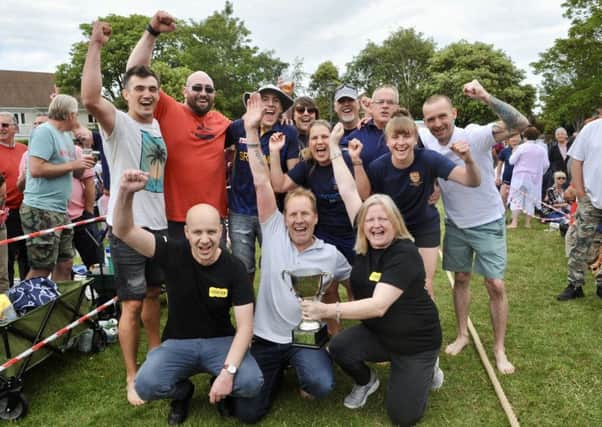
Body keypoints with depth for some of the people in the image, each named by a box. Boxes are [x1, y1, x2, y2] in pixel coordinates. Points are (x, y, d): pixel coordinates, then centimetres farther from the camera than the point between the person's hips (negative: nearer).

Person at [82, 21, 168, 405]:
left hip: (159, 225, 6)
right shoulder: (118, 123, -9)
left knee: (153, 293, 20)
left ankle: (156, 354, 38)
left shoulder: (158, 126, 10)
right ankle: (132, 378, 14)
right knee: (133, 304, 0)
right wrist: (96, 45, -28)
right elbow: (90, 99, -31)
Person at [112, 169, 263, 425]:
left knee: (251, 383, -28)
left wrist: (228, 371, -30)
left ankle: (220, 390, 11)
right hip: (177, 342, 1)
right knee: (145, 386, -28)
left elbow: (245, 327, -16)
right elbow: (123, 231, -19)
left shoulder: (234, 269, -14)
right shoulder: (173, 253, -11)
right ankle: (182, 391, 9)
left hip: (220, 341, 0)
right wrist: (126, 193, -39)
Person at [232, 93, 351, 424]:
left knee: (321, 386, -29)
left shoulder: (331, 254, -1)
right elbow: (262, 183, -10)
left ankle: (302, 374, 9)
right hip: (266, 336, 1)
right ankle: (280, 371, 29)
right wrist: (252, 130, -15)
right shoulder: (274, 233, -3)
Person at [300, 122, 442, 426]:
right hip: (377, 333, 5)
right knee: (339, 346, -23)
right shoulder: (364, 244, -9)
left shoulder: (405, 254, -26)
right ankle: (365, 382, 11)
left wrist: (329, 310, -48)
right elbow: (348, 192, -8)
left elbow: (379, 305, -36)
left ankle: (424, 370, 24)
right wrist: (334, 147, -6)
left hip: (416, 341, -5)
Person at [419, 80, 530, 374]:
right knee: (460, 279, 15)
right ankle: (462, 335, 33)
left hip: (488, 223, -3)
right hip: (455, 224, 4)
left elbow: (521, 124, -38)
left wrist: (487, 98, -49)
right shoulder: (425, 139, -13)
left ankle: (499, 349, 17)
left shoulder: (475, 136, -25)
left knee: (495, 286, 0)